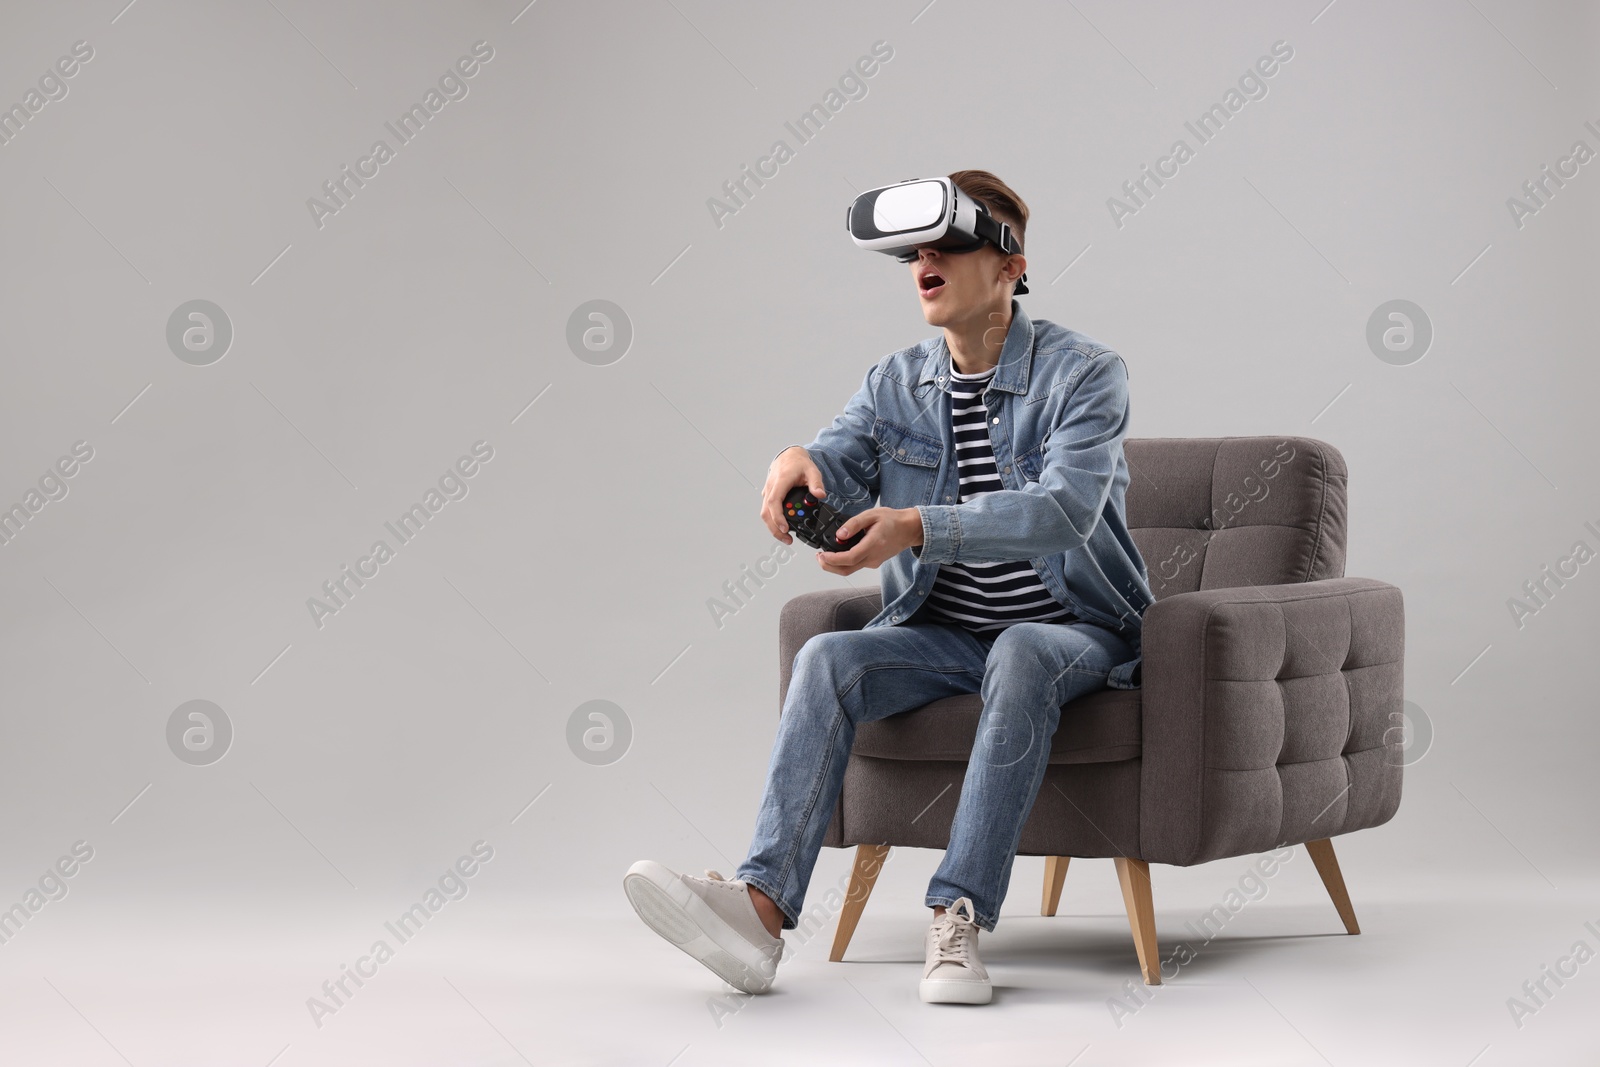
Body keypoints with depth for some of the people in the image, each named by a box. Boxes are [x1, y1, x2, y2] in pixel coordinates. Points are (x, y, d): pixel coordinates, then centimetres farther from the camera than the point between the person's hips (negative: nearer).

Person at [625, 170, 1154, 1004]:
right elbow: (840, 470, -5)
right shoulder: (896, 383, 7)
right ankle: (763, 903, -39)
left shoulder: (1083, 373, -10)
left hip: (1072, 630, -4)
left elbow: (1066, 510, -25)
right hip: (941, 630, 4)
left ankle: (958, 919, -40)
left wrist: (919, 525, -37)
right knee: (827, 659, -24)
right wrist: (799, 462, -31)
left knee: (1020, 656, -38)